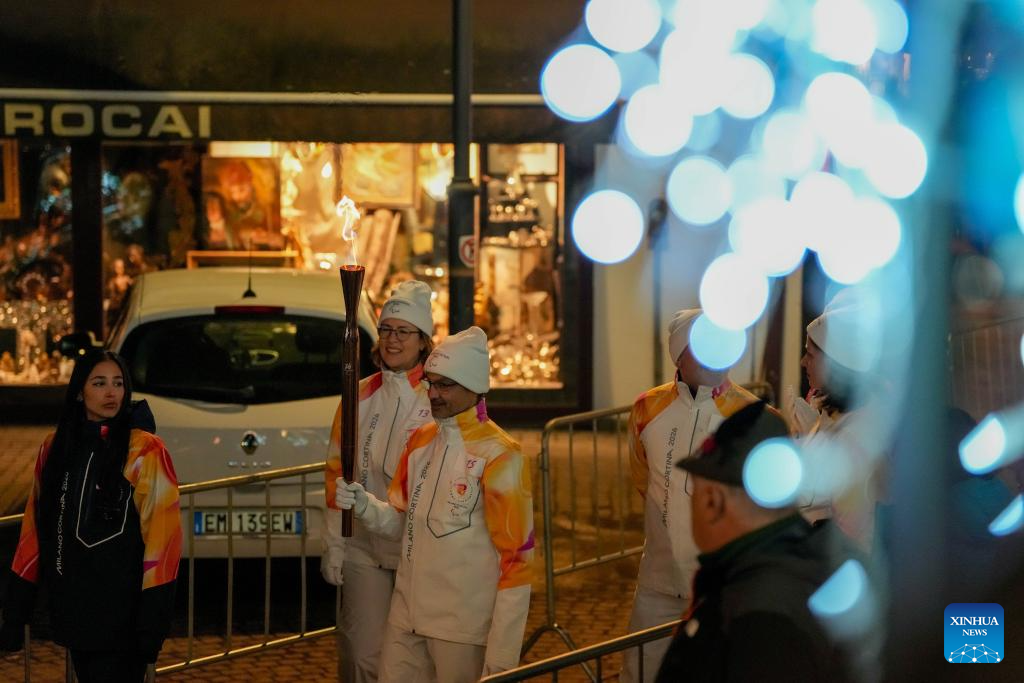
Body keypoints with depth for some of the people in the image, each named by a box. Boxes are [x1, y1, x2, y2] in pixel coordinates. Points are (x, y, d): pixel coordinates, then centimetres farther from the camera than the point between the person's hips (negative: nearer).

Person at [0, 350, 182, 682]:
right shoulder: (55, 448, 7)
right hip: (72, 607, 5)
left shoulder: (145, 451, -10)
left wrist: (153, 617, -18)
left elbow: (162, 534, -13)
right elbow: (35, 527, 10)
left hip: (123, 610, -5)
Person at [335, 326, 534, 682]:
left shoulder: (498, 455, -13)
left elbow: (516, 555, -14)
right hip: (407, 614, 6)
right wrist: (363, 505, -8)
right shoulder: (420, 440, 8)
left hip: (463, 626, -6)